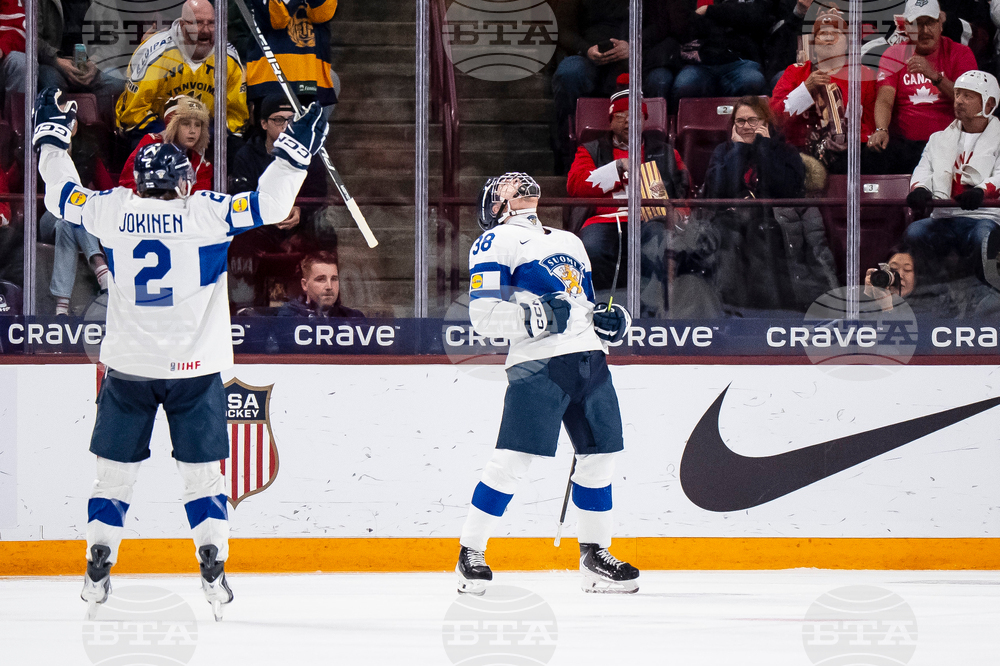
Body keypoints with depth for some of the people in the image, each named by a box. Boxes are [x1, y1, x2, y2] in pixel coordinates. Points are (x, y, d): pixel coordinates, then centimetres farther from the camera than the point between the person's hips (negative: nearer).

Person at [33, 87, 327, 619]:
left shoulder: (111, 213, -1)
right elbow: (269, 204, -8)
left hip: (128, 369, 1)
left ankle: (96, 575, 8)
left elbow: (63, 194, 15)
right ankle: (214, 574, 0)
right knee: (202, 475, 8)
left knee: (114, 474, 11)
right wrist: (296, 151, 2)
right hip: (194, 370, -1)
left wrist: (51, 134, 27)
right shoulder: (205, 214, -8)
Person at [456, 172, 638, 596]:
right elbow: (483, 314, -8)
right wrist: (539, 315, -19)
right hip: (537, 364, -7)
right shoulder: (496, 242, 2)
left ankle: (594, 555, 19)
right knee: (513, 459, -13)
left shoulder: (568, 242, 27)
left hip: (589, 360, 7)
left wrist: (609, 320, 10)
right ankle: (470, 554, -6)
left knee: (600, 457, 7)